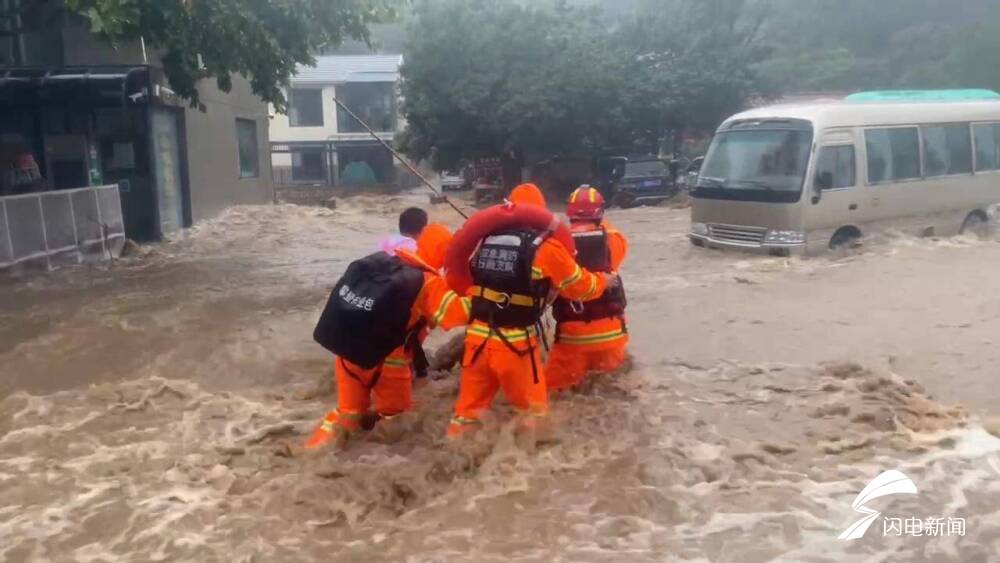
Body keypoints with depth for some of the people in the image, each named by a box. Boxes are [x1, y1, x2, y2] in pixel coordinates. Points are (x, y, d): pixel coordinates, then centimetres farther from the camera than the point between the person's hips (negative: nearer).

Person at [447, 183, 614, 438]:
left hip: (477, 336, 5)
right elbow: (580, 287, 2)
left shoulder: (483, 239, 6)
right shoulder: (544, 247, -8)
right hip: (515, 342, -5)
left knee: (471, 402, 17)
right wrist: (603, 281, 20)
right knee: (532, 404, 13)